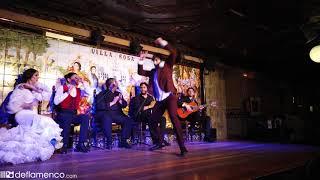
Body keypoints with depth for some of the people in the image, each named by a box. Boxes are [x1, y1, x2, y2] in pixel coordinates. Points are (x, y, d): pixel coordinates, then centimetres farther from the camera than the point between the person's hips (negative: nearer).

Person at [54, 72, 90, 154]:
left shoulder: (78, 90, 13)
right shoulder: (62, 88, 0)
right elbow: (56, 102, -13)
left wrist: (83, 83, 1)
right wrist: (68, 93, -17)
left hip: (73, 114, 4)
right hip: (62, 114, -4)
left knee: (85, 117, -24)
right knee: (67, 118, -37)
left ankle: (81, 144, -24)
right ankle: (64, 145, -25)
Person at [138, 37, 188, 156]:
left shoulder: (167, 66, 6)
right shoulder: (153, 71, 19)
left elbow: (174, 53, -6)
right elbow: (141, 72, 20)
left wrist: (163, 43, -12)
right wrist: (141, 61, 9)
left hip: (169, 97, -7)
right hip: (159, 100, 7)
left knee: (174, 118, -23)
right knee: (153, 121, 8)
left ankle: (182, 147, -23)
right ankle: (160, 143, 26)